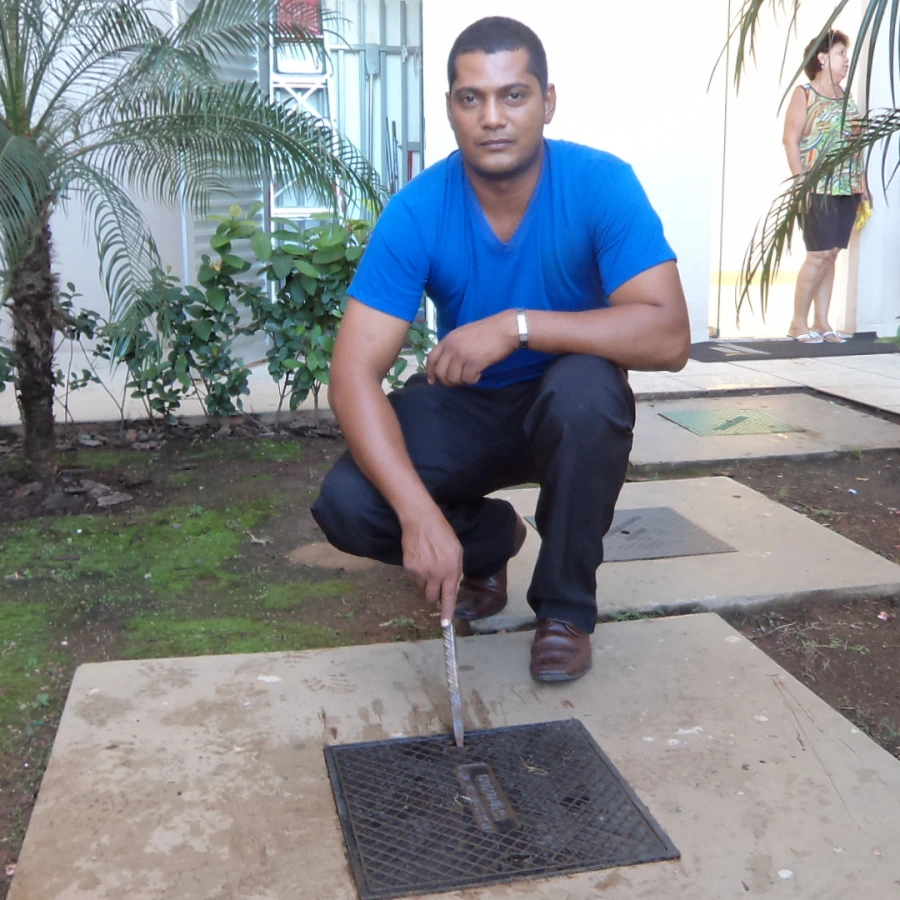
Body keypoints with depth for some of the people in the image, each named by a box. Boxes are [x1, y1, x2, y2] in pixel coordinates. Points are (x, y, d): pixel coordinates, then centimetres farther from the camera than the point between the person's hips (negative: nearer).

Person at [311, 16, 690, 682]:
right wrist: (420, 513, -39)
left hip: (565, 408, -1)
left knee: (588, 388, -37)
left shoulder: (602, 184, -21)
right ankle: (490, 538, 12)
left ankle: (566, 606, -11)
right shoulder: (416, 212, -19)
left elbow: (668, 336, -29)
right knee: (346, 506, -23)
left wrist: (518, 325, -37)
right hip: (462, 407, 1)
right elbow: (354, 375, -25)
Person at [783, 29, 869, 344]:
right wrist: (801, 182, -17)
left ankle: (821, 322, 10)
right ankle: (798, 322, 0)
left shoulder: (847, 98, 17)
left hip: (847, 189, 6)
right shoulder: (804, 94, -3)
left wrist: (862, 182, 11)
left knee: (831, 255, 6)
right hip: (819, 188, -6)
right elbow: (791, 140, -9)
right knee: (819, 254, -9)